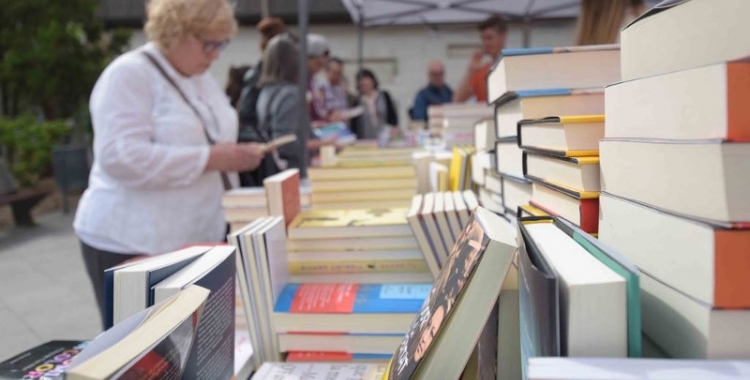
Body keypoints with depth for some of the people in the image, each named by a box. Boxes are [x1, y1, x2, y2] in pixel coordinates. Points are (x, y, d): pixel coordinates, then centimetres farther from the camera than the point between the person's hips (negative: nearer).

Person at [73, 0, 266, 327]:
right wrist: (210, 159, -25)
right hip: (133, 245, -7)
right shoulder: (128, 75, -13)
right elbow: (122, 158, -25)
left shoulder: (201, 77, 11)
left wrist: (233, 157, 2)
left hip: (199, 237, 7)